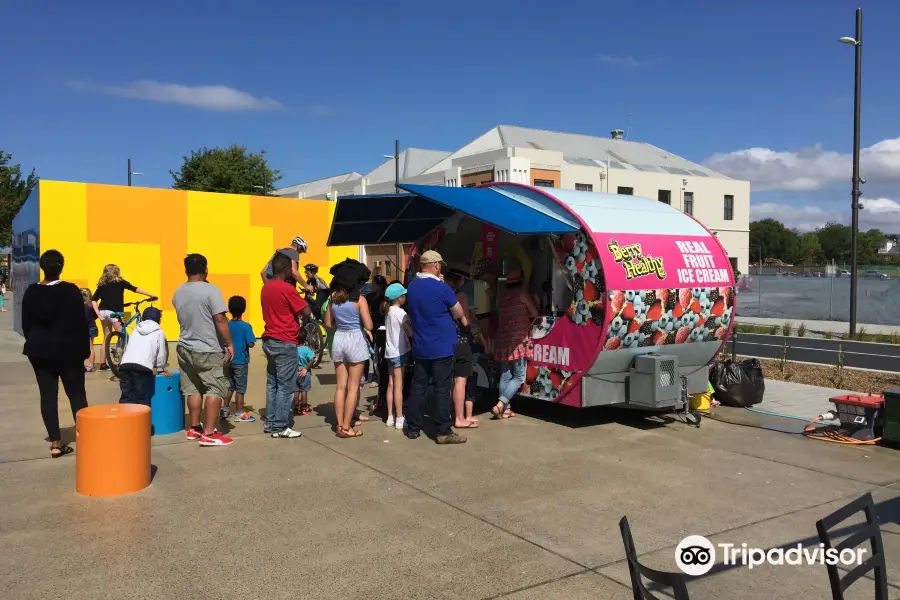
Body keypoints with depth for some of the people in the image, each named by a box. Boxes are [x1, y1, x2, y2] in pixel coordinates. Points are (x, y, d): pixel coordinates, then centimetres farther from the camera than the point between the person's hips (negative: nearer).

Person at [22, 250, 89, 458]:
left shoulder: (31, 292, 0)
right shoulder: (71, 290, -11)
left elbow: (26, 324, 6)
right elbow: (81, 322, -9)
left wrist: (36, 344, 17)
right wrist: (84, 349, -1)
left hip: (40, 350, 3)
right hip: (68, 349, -3)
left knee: (48, 396, 5)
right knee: (77, 394, 7)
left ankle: (56, 443, 5)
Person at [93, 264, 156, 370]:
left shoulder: (102, 284, 12)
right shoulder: (120, 282, 1)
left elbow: (94, 300, 3)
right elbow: (135, 289, -4)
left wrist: (98, 314, -1)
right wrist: (151, 295, -4)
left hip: (103, 312, 5)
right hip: (114, 313, -5)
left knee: (106, 338, 13)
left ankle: (103, 364, 14)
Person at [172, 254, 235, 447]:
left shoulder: (178, 293, 7)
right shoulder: (210, 290, -14)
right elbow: (220, 320, -16)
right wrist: (229, 344, -10)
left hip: (185, 348, 7)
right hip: (208, 350, -7)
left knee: (193, 389, 14)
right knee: (215, 389, -3)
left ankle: (195, 428, 21)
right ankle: (208, 433, -6)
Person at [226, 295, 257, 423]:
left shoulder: (226, 325, 0)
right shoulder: (245, 326, -16)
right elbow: (251, 344, -18)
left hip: (229, 361, 5)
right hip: (241, 362, -5)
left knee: (230, 386, 19)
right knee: (240, 388, 3)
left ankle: (225, 409, 27)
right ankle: (239, 413, 7)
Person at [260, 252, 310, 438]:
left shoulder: (266, 288, 10)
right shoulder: (287, 288, -16)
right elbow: (306, 311, -13)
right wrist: (303, 299, 5)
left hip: (269, 341, 9)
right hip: (285, 343, -9)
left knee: (272, 383, 13)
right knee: (285, 386, -3)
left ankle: (270, 423, 18)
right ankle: (280, 427, 0)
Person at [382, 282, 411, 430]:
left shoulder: (388, 312, 10)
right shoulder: (400, 312, -14)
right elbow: (411, 332, -15)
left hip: (390, 351, 8)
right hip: (400, 352, -8)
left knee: (391, 385, 10)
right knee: (398, 386, -4)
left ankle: (390, 417, 15)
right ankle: (399, 419, 0)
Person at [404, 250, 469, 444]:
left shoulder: (411, 287, 5)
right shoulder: (442, 288, -15)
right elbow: (459, 314, -5)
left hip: (420, 347, 6)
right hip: (441, 347, -6)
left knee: (418, 387, 11)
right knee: (442, 390, -1)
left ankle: (413, 428, 17)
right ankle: (443, 432, 3)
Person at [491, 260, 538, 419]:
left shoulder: (502, 296, 13)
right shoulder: (523, 293, -2)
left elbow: (500, 316, 16)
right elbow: (534, 314, 3)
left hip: (502, 340, 6)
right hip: (519, 340, -6)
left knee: (505, 375, 9)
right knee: (519, 376, -2)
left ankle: (506, 409, 10)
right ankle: (500, 404, -15)